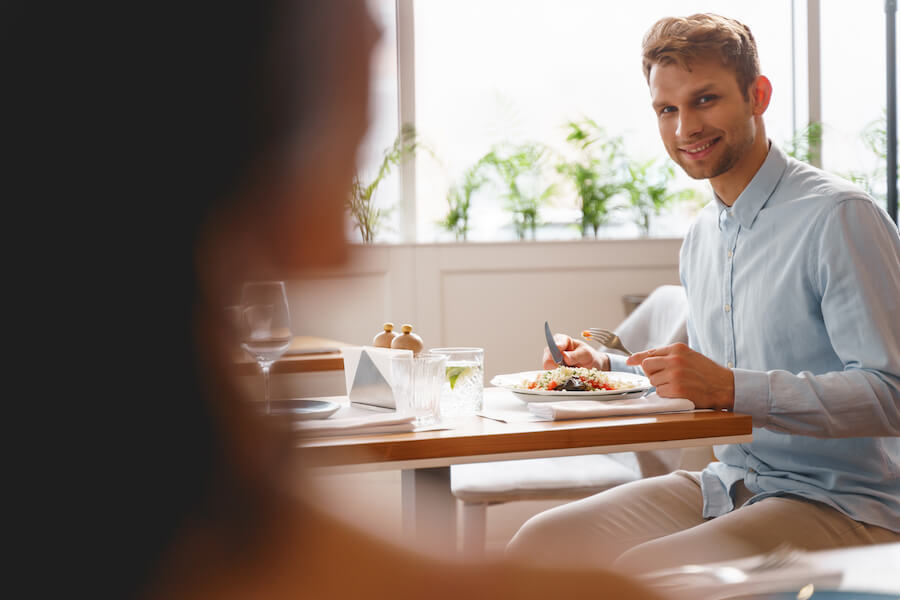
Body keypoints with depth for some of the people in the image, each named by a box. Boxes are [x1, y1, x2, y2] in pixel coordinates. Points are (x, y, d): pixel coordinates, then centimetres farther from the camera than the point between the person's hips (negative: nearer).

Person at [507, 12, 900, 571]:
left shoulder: (839, 217, -14)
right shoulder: (701, 237, 13)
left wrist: (732, 387, -29)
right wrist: (605, 367, 10)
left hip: (841, 504, -7)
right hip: (728, 486, 8)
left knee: (637, 572, -28)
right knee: (535, 546, -5)